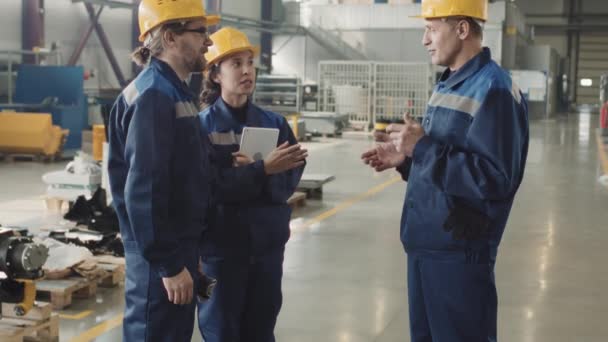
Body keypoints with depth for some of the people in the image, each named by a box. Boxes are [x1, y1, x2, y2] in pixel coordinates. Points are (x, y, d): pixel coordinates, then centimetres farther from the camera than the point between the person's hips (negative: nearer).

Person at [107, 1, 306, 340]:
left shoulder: (176, 94, 15)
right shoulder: (154, 95, -16)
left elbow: (207, 183, 13)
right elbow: (144, 192, -24)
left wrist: (263, 169, 10)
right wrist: (169, 265, -22)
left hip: (181, 252, 10)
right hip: (162, 261, -10)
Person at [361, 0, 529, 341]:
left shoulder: (493, 90, -17)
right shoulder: (448, 84, 13)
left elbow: (494, 179, -24)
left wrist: (422, 147, -23)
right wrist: (405, 158, 5)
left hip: (459, 252, -9)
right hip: (425, 243, 9)